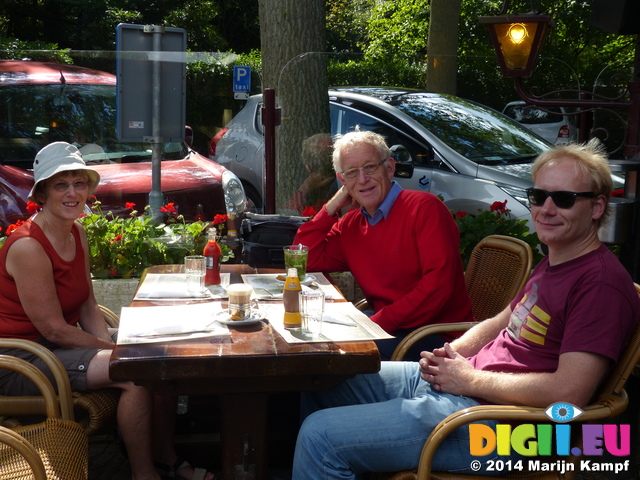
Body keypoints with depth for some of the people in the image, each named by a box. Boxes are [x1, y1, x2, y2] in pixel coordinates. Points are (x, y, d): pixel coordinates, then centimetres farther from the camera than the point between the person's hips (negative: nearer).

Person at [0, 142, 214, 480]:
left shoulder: (76, 233, 5)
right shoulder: (27, 247, -23)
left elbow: (87, 304, 8)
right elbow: (54, 329, -21)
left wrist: (109, 344, -8)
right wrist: (113, 349, -14)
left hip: (60, 345, 9)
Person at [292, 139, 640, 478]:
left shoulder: (602, 282, -18)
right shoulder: (551, 264, 14)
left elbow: (569, 393, -26)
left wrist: (470, 379, -15)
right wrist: (451, 353, 2)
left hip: (493, 417, -10)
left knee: (321, 434, -17)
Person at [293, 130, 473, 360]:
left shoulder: (425, 207, -9)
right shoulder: (350, 225, 12)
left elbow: (438, 283, -19)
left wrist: (377, 323, -22)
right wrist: (332, 206, 4)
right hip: (385, 329, 7)